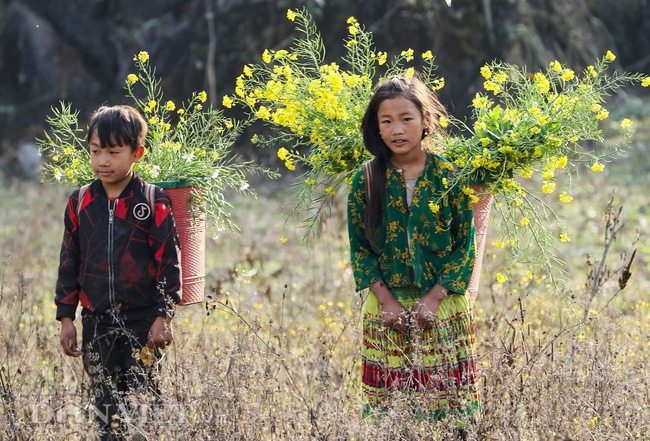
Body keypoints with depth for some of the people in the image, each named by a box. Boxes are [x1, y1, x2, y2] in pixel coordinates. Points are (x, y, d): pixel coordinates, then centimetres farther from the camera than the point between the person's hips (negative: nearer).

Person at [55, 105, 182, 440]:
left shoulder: (153, 202, -5)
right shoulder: (79, 203, 5)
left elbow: (169, 261, -4)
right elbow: (69, 262, 10)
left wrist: (163, 316, -7)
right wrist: (66, 316, 8)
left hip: (143, 323, -3)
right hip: (97, 324, 3)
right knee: (106, 408, 6)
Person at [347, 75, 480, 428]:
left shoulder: (450, 177, -3)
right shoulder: (365, 180, 0)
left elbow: (466, 245, -2)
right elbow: (359, 246, 3)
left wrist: (434, 299, -11)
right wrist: (386, 300, -8)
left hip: (444, 307, -1)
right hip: (386, 309, 1)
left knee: (448, 410, 0)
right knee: (388, 411, 2)